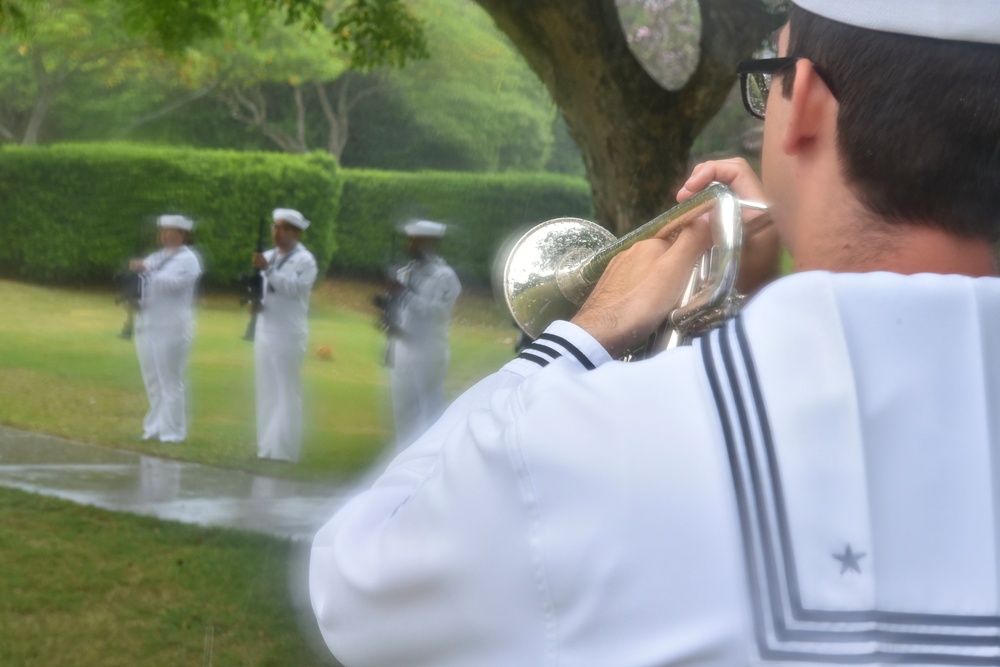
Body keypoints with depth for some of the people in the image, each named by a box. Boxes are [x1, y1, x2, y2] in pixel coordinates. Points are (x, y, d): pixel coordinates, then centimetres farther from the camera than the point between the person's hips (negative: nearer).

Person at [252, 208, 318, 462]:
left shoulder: (305, 260, -6)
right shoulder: (268, 256, 15)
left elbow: (293, 288, -19)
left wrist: (268, 269, -25)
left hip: (288, 334, -7)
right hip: (265, 331, 7)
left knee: (286, 392, -6)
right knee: (266, 391, 11)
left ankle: (284, 450, -5)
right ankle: (267, 447, 17)